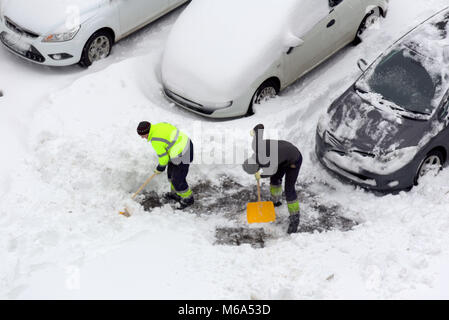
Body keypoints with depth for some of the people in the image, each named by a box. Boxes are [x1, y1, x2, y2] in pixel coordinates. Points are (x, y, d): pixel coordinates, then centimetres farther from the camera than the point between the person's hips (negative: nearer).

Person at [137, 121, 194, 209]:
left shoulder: (156, 141, -22)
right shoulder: (160, 125, 2)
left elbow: (163, 157, -14)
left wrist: (160, 168, 5)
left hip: (182, 157, -10)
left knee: (178, 181, 5)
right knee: (171, 172, 26)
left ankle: (188, 198, 26)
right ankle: (175, 194, 43)